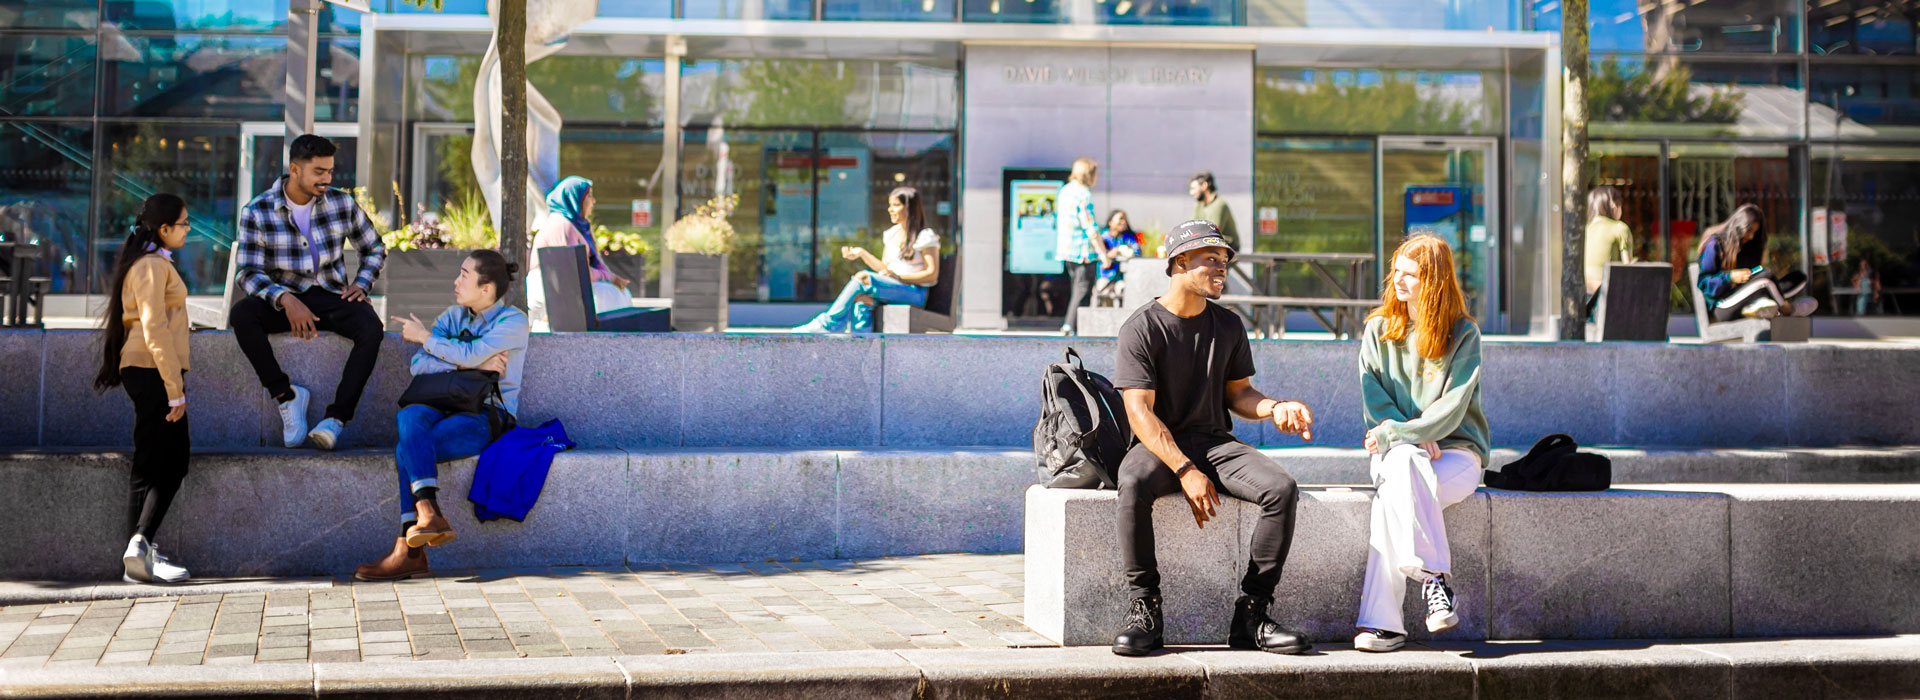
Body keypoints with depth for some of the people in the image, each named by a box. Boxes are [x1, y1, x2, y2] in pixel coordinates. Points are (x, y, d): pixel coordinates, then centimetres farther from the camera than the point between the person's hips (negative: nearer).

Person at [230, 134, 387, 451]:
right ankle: (286, 395, -18)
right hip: (282, 297, -1)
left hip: (330, 295, 1)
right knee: (241, 315, -33)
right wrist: (285, 299, -29)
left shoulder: (342, 203, 0)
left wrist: (361, 283, -4)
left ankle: (337, 417, -29)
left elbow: (374, 249, 15)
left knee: (372, 329, -31)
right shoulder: (257, 212, -7)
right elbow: (249, 272, -11)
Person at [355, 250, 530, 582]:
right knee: (410, 416, -31)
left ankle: (409, 550, -26)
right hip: (448, 408, 5)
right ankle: (429, 513, -41)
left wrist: (424, 336, -3)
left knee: (406, 450, -27)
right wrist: (474, 365, -9)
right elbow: (418, 365, 3)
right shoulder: (453, 317, 17)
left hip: (488, 419, -5)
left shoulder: (513, 321, -1)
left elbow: (471, 353, -17)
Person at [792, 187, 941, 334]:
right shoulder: (891, 235, 19)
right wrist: (862, 253, 5)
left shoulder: (925, 236, -4)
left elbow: (932, 275, -8)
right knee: (863, 297, -28)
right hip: (892, 287, 6)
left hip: (916, 293, -6)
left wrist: (900, 277, -17)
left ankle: (828, 323, -21)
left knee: (862, 277, -25)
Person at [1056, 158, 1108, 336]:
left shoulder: (1064, 190, 11)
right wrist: (1103, 253, -15)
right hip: (1084, 251, -9)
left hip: (1066, 248, 9)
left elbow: (1057, 221, 19)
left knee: (1077, 287, 17)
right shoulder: (1084, 195, -16)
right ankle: (1070, 325, -8)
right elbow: (1091, 228, -19)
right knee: (1083, 289, -3)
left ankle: (1069, 324, 17)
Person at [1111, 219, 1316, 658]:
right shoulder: (1142, 329, -7)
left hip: (1214, 441, 5)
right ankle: (1143, 610, -28)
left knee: (1281, 488, -24)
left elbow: (1237, 393, 15)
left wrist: (1273, 408, -9)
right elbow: (1140, 412, -14)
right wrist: (1186, 472, -24)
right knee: (1133, 484, -39)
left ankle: (1251, 615, -18)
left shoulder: (1228, 326, 10)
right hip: (1158, 446, -4)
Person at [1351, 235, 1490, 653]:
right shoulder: (1379, 328, 11)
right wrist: (1414, 438, -13)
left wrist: (1392, 434, -16)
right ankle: (1433, 576, -40)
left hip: (1456, 451, -2)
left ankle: (1380, 622, -35)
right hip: (1397, 450, 3)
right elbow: (1373, 398, 3)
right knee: (1402, 462, -37)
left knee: (1391, 498, -33)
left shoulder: (1464, 335, -1)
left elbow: (1451, 411, -9)